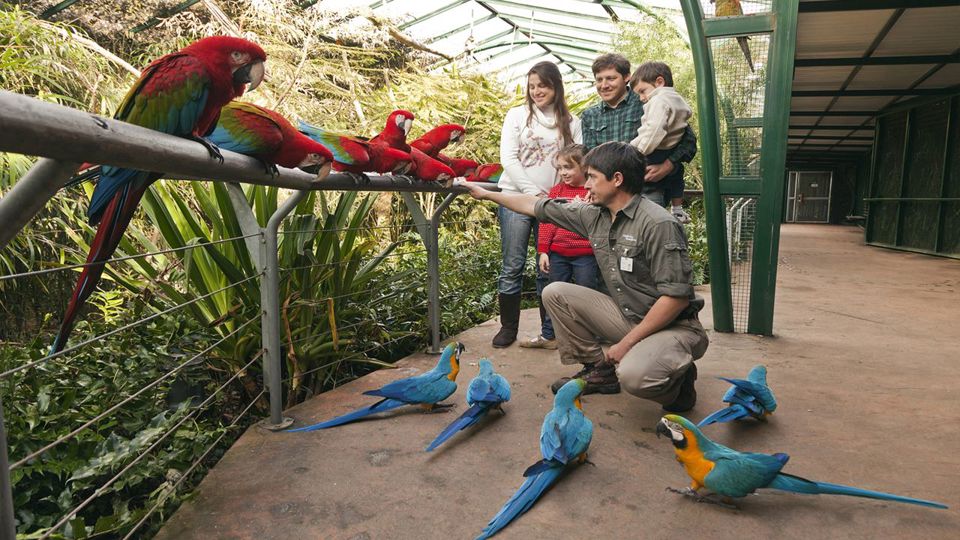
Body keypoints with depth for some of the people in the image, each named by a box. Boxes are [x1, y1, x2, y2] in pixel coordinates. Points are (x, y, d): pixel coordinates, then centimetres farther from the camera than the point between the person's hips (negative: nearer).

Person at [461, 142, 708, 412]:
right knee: (555, 293, 0)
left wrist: (626, 343, -21)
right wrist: (487, 194, 15)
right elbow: (536, 206, 9)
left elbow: (677, 296, -24)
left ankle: (678, 374, 2)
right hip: (626, 316, 7)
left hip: (674, 326, -6)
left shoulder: (659, 224, -23)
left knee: (633, 375, -36)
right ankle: (598, 370, 10)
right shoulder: (594, 214, 0)